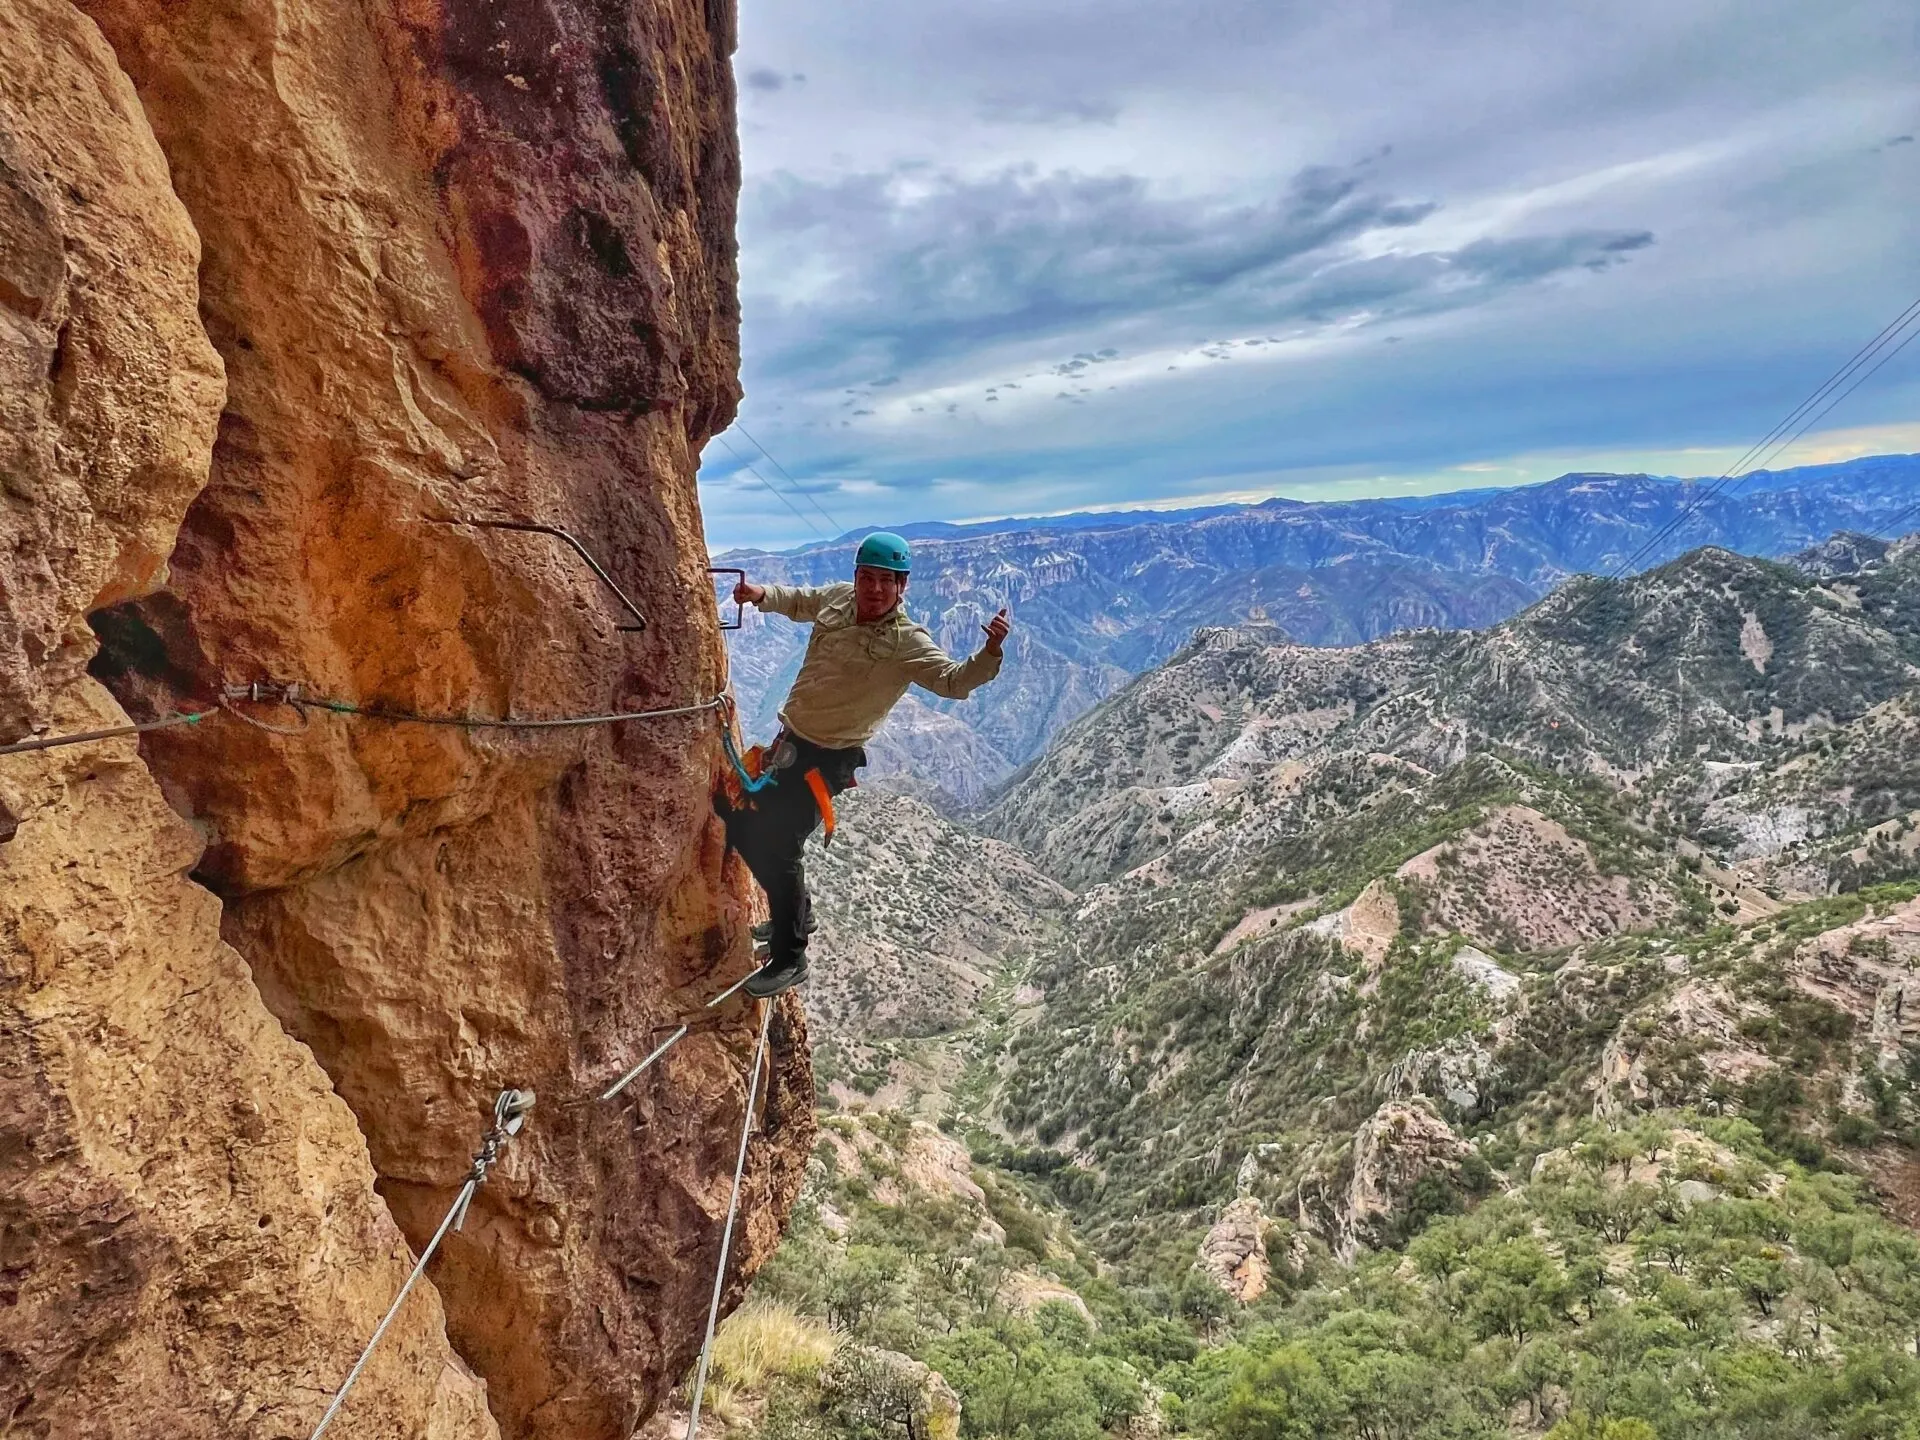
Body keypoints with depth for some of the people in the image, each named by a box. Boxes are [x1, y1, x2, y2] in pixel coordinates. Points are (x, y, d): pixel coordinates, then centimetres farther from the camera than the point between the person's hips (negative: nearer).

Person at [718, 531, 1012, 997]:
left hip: (827, 760, -7)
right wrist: (761, 594, 3)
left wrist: (990, 652, -46)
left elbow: (955, 682, -29)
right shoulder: (837, 597, -1)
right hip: (789, 743, 8)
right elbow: (796, 601, 20)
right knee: (740, 822, 16)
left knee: (778, 847, -14)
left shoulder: (907, 643, -19)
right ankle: (794, 913, 35)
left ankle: (789, 959, 5)